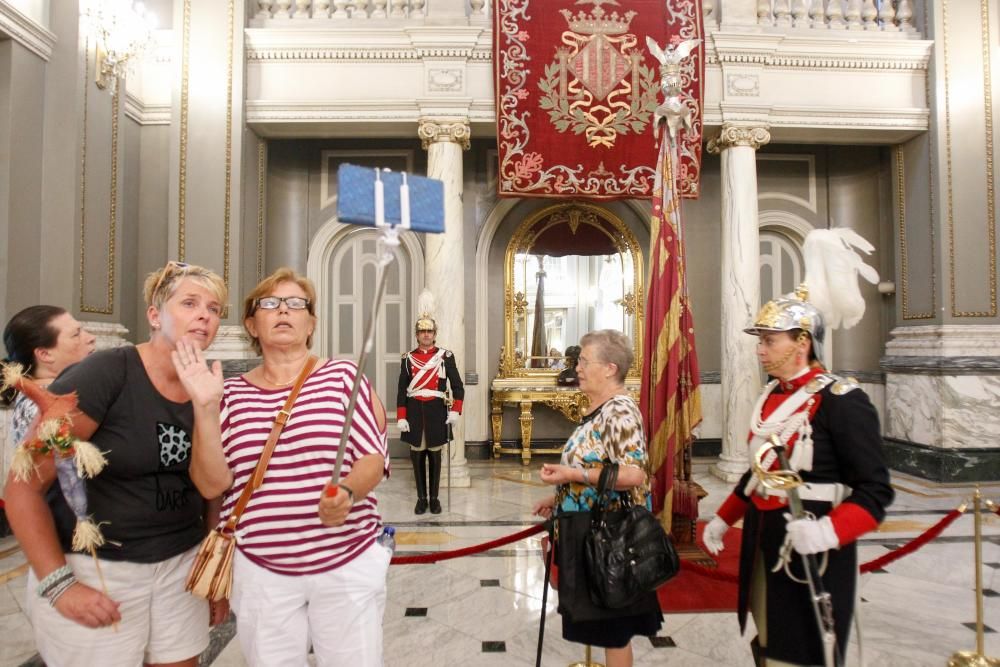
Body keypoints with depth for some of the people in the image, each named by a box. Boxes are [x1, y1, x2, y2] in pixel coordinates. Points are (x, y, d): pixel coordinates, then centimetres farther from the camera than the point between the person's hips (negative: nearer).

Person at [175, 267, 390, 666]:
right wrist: (205, 408, -13)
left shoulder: (343, 376, -4)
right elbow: (211, 484, -3)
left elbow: (374, 456, -6)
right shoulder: (232, 394, 3)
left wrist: (347, 493, -26)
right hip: (260, 570, 2)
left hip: (348, 564, -1)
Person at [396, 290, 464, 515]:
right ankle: (421, 498, 18)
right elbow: (401, 390, 2)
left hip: (437, 411, -1)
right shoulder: (408, 358, 3)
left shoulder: (446, 356, -1)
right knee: (417, 455, 7)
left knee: (435, 455, 7)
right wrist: (401, 417, -5)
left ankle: (434, 498, 19)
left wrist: (456, 410, -13)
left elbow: (458, 386, -2)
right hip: (414, 412, 1)